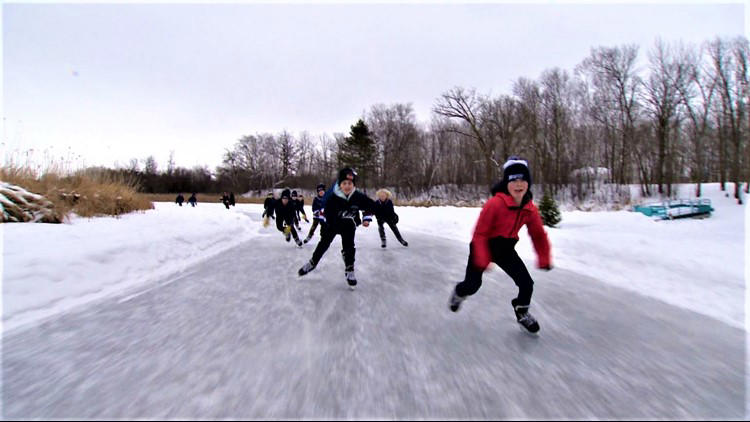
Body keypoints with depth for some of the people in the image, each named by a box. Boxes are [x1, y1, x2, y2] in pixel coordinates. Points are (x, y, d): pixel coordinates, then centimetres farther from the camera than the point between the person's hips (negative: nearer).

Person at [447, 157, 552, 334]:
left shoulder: (530, 209, -12)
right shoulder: (495, 203, -31)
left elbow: (539, 235, 3)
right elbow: (480, 233, -26)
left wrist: (544, 259, -3)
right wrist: (482, 260, -33)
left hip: (506, 249, 5)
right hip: (483, 247, -5)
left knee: (527, 283, 1)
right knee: (473, 284, -1)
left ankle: (522, 312, 32)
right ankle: (459, 293, 37)